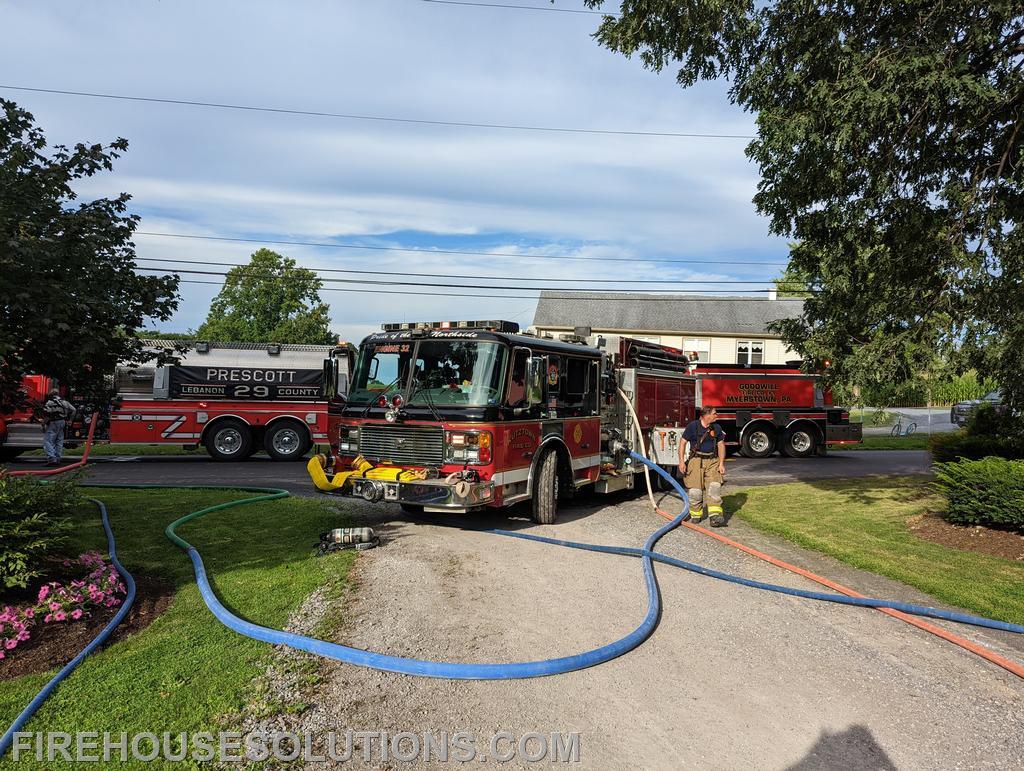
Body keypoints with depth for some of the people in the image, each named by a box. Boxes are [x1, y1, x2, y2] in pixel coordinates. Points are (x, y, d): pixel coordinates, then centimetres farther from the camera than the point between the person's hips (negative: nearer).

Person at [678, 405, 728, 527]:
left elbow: (721, 445, 10)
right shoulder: (693, 426, -5)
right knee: (695, 490, -2)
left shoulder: (717, 428, 6)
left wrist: (721, 464, 2)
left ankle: (715, 516, -17)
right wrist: (681, 461, -8)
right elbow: (683, 443, -2)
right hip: (696, 461, -3)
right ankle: (696, 514, 17)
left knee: (715, 487, -13)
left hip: (712, 461, 3)